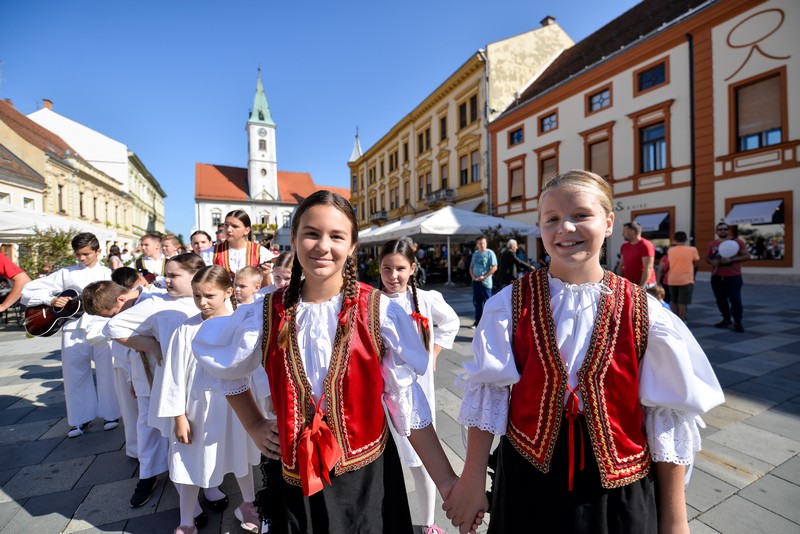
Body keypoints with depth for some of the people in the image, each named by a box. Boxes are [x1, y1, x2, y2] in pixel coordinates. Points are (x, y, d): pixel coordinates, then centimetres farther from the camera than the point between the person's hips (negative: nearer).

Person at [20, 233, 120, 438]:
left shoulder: (108, 274, 6)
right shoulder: (66, 273, 9)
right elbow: (27, 290, 9)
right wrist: (51, 300, -7)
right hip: (74, 328, 2)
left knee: (106, 371, 2)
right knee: (74, 374, 9)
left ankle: (111, 414, 19)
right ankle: (81, 418, 26)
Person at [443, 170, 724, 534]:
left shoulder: (644, 314, -9)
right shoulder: (510, 305, -12)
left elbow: (667, 418, -3)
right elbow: (487, 395, -9)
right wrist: (472, 481, -4)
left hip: (620, 489, 1)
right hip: (526, 480, 0)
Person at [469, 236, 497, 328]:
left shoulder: (490, 253, -6)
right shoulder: (475, 253, 12)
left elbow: (494, 268, -12)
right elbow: (471, 266, 17)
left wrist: (483, 277, -15)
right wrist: (473, 276, -1)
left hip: (485, 281, -6)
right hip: (475, 281, 6)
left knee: (487, 302, -1)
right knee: (476, 302, 11)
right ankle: (477, 321, 21)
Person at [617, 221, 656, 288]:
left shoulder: (645, 245, -8)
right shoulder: (624, 246, 13)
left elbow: (648, 268, -15)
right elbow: (621, 266, 16)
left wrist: (642, 287, -21)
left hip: (643, 284, -6)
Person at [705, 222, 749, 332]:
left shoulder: (737, 241, -2)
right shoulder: (712, 244, 7)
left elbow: (747, 256, -6)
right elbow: (707, 258, 14)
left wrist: (731, 260, -20)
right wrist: (712, 262, -9)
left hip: (733, 277, -3)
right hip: (717, 277, 3)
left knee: (735, 300, -4)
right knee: (721, 300, 10)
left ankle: (738, 322, 8)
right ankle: (726, 319, 25)